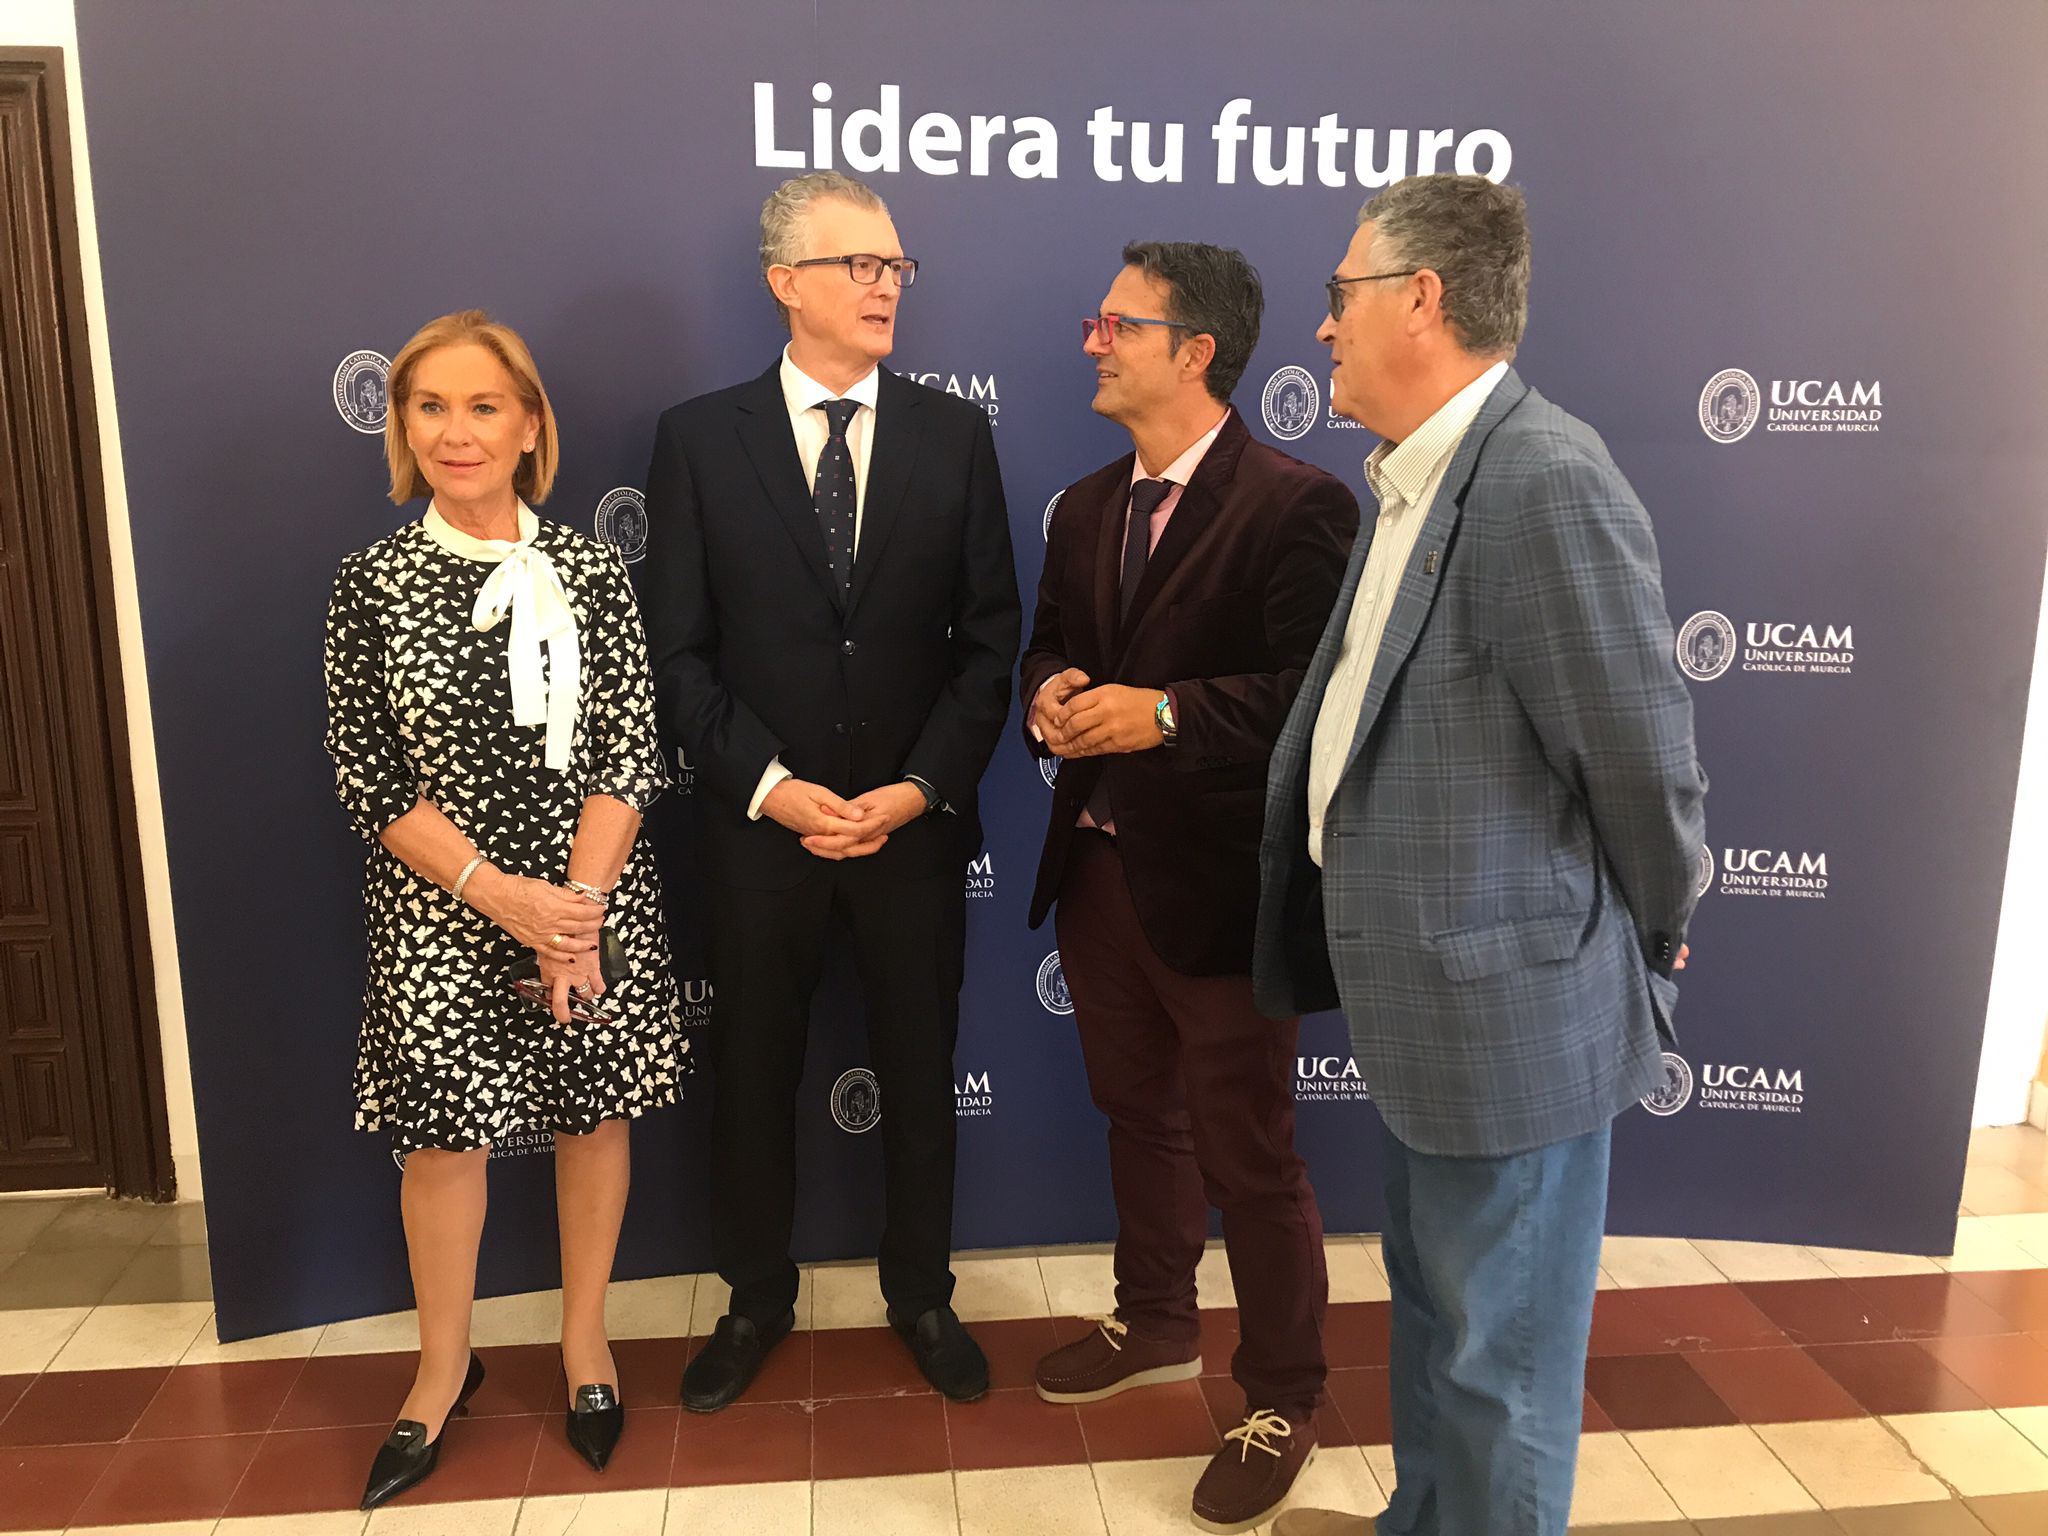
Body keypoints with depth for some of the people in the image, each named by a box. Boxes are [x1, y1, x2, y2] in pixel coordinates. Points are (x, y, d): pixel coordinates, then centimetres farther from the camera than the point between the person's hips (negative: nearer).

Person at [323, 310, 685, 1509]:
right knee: (443, 1129, 10)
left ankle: (586, 1339, 34)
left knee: (596, 1108, 12)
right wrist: (499, 894, -15)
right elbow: (369, 776, -5)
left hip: (590, 892, 0)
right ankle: (445, 1366, 33)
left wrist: (576, 903, -14)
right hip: (439, 904, 0)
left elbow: (631, 752, -5)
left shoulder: (591, 572, -3)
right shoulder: (374, 582, -3)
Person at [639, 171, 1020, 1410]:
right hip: (763, 821, 0)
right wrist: (771, 787, -13)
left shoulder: (954, 435, 2)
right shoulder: (700, 437, -1)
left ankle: (922, 1293, 36)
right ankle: (758, 1300, 36)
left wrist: (921, 789, -11)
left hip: (917, 820, 1)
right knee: (755, 1070, 13)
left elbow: (989, 640, 0)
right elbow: (678, 650, -3)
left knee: (920, 1068, 14)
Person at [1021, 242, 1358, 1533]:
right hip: (1099, 864, 8)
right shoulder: (1086, 507, 11)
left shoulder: (1294, 504, -13)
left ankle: (1284, 1401, 27)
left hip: (1218, 882, -7)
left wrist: (1162, 713, -26)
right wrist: (1051, 697, -6)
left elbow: (1312, 690, -20)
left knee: (1250, 1154, 5)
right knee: (1140, 1113, 23)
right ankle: (1157, 1329, 46)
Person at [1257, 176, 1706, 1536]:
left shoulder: (1546, 481, -23)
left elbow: (1646, 754, -18)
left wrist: (1651, 942, -4)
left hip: (1511, 1009, -9)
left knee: (1498, 1358, 11)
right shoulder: (1415, 480, 7)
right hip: (1424, 997, 9)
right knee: (1433, 1310, 27)